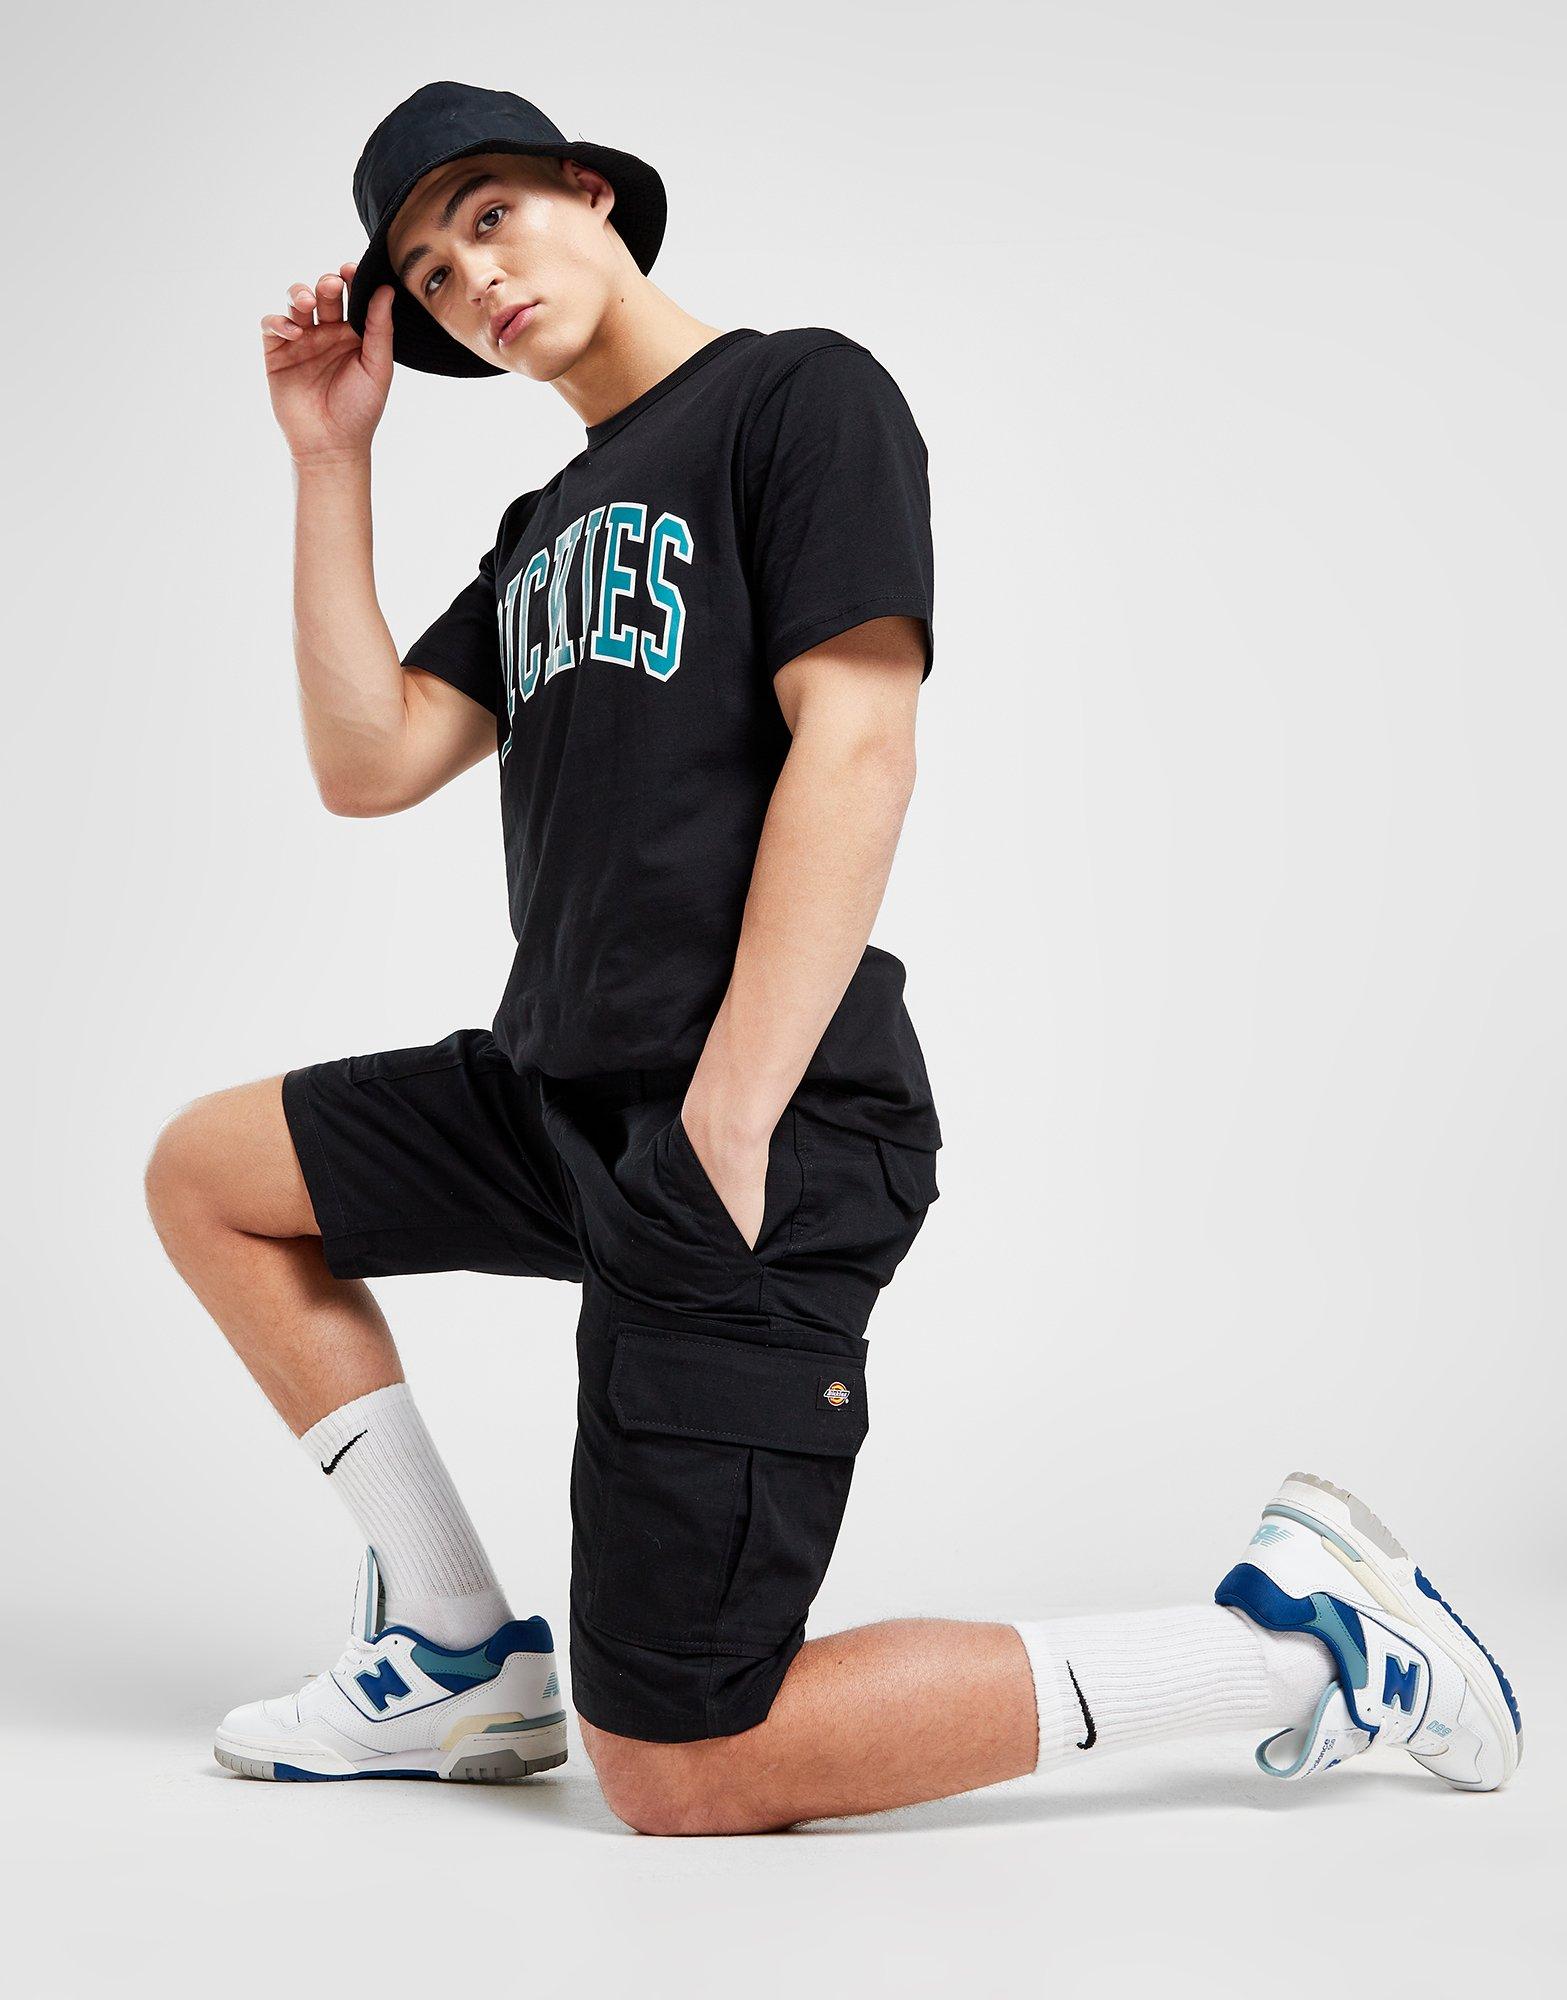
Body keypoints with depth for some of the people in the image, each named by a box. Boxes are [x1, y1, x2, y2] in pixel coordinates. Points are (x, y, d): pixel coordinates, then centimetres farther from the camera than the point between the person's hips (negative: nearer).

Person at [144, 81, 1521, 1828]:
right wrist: (332, 458, 11)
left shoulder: (801, 395, -4)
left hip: (757, 1144, -9)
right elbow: (366, 763, 13)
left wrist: (725, 1131, -21)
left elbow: (856, 749, -15)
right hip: (558, 1099, 9)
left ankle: (1292, 1636, 1)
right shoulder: (544, 531, 22)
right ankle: (462, 1655, 14)